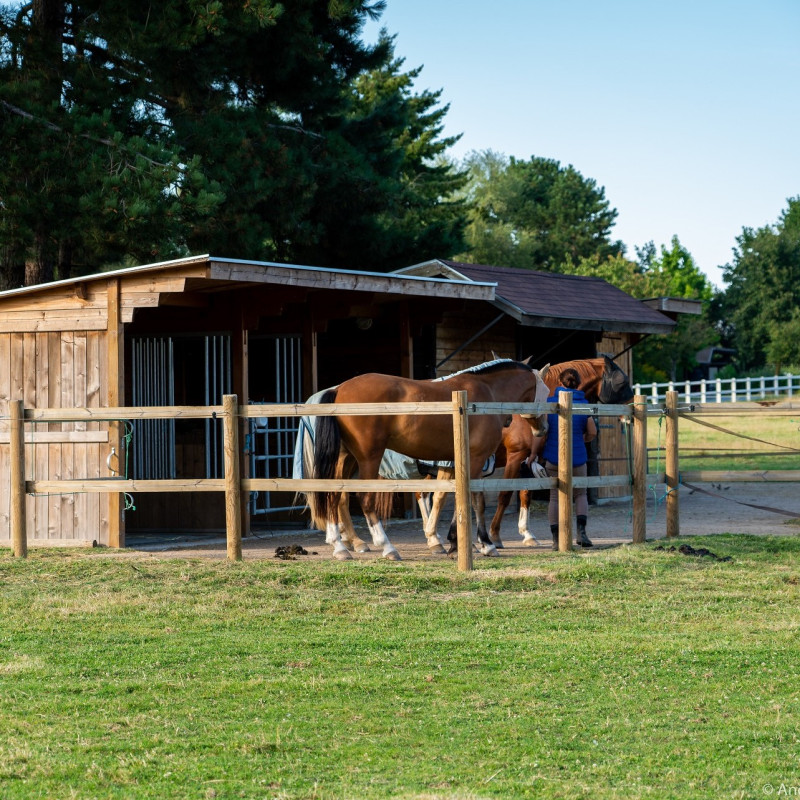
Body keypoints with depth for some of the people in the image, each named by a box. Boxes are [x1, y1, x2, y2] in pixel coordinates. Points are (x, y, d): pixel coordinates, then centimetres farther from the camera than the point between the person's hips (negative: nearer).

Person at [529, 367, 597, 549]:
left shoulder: (550, 403, -6)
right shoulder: (584, 404, -3)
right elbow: (592, 433, 0)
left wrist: (534, 453, 2)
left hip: (553, 457, 0)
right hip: (577, 457, 0)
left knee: (555, 496, 9)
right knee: (580, 494, 17)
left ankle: (556, 540, 6)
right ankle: (581, 531, -1)